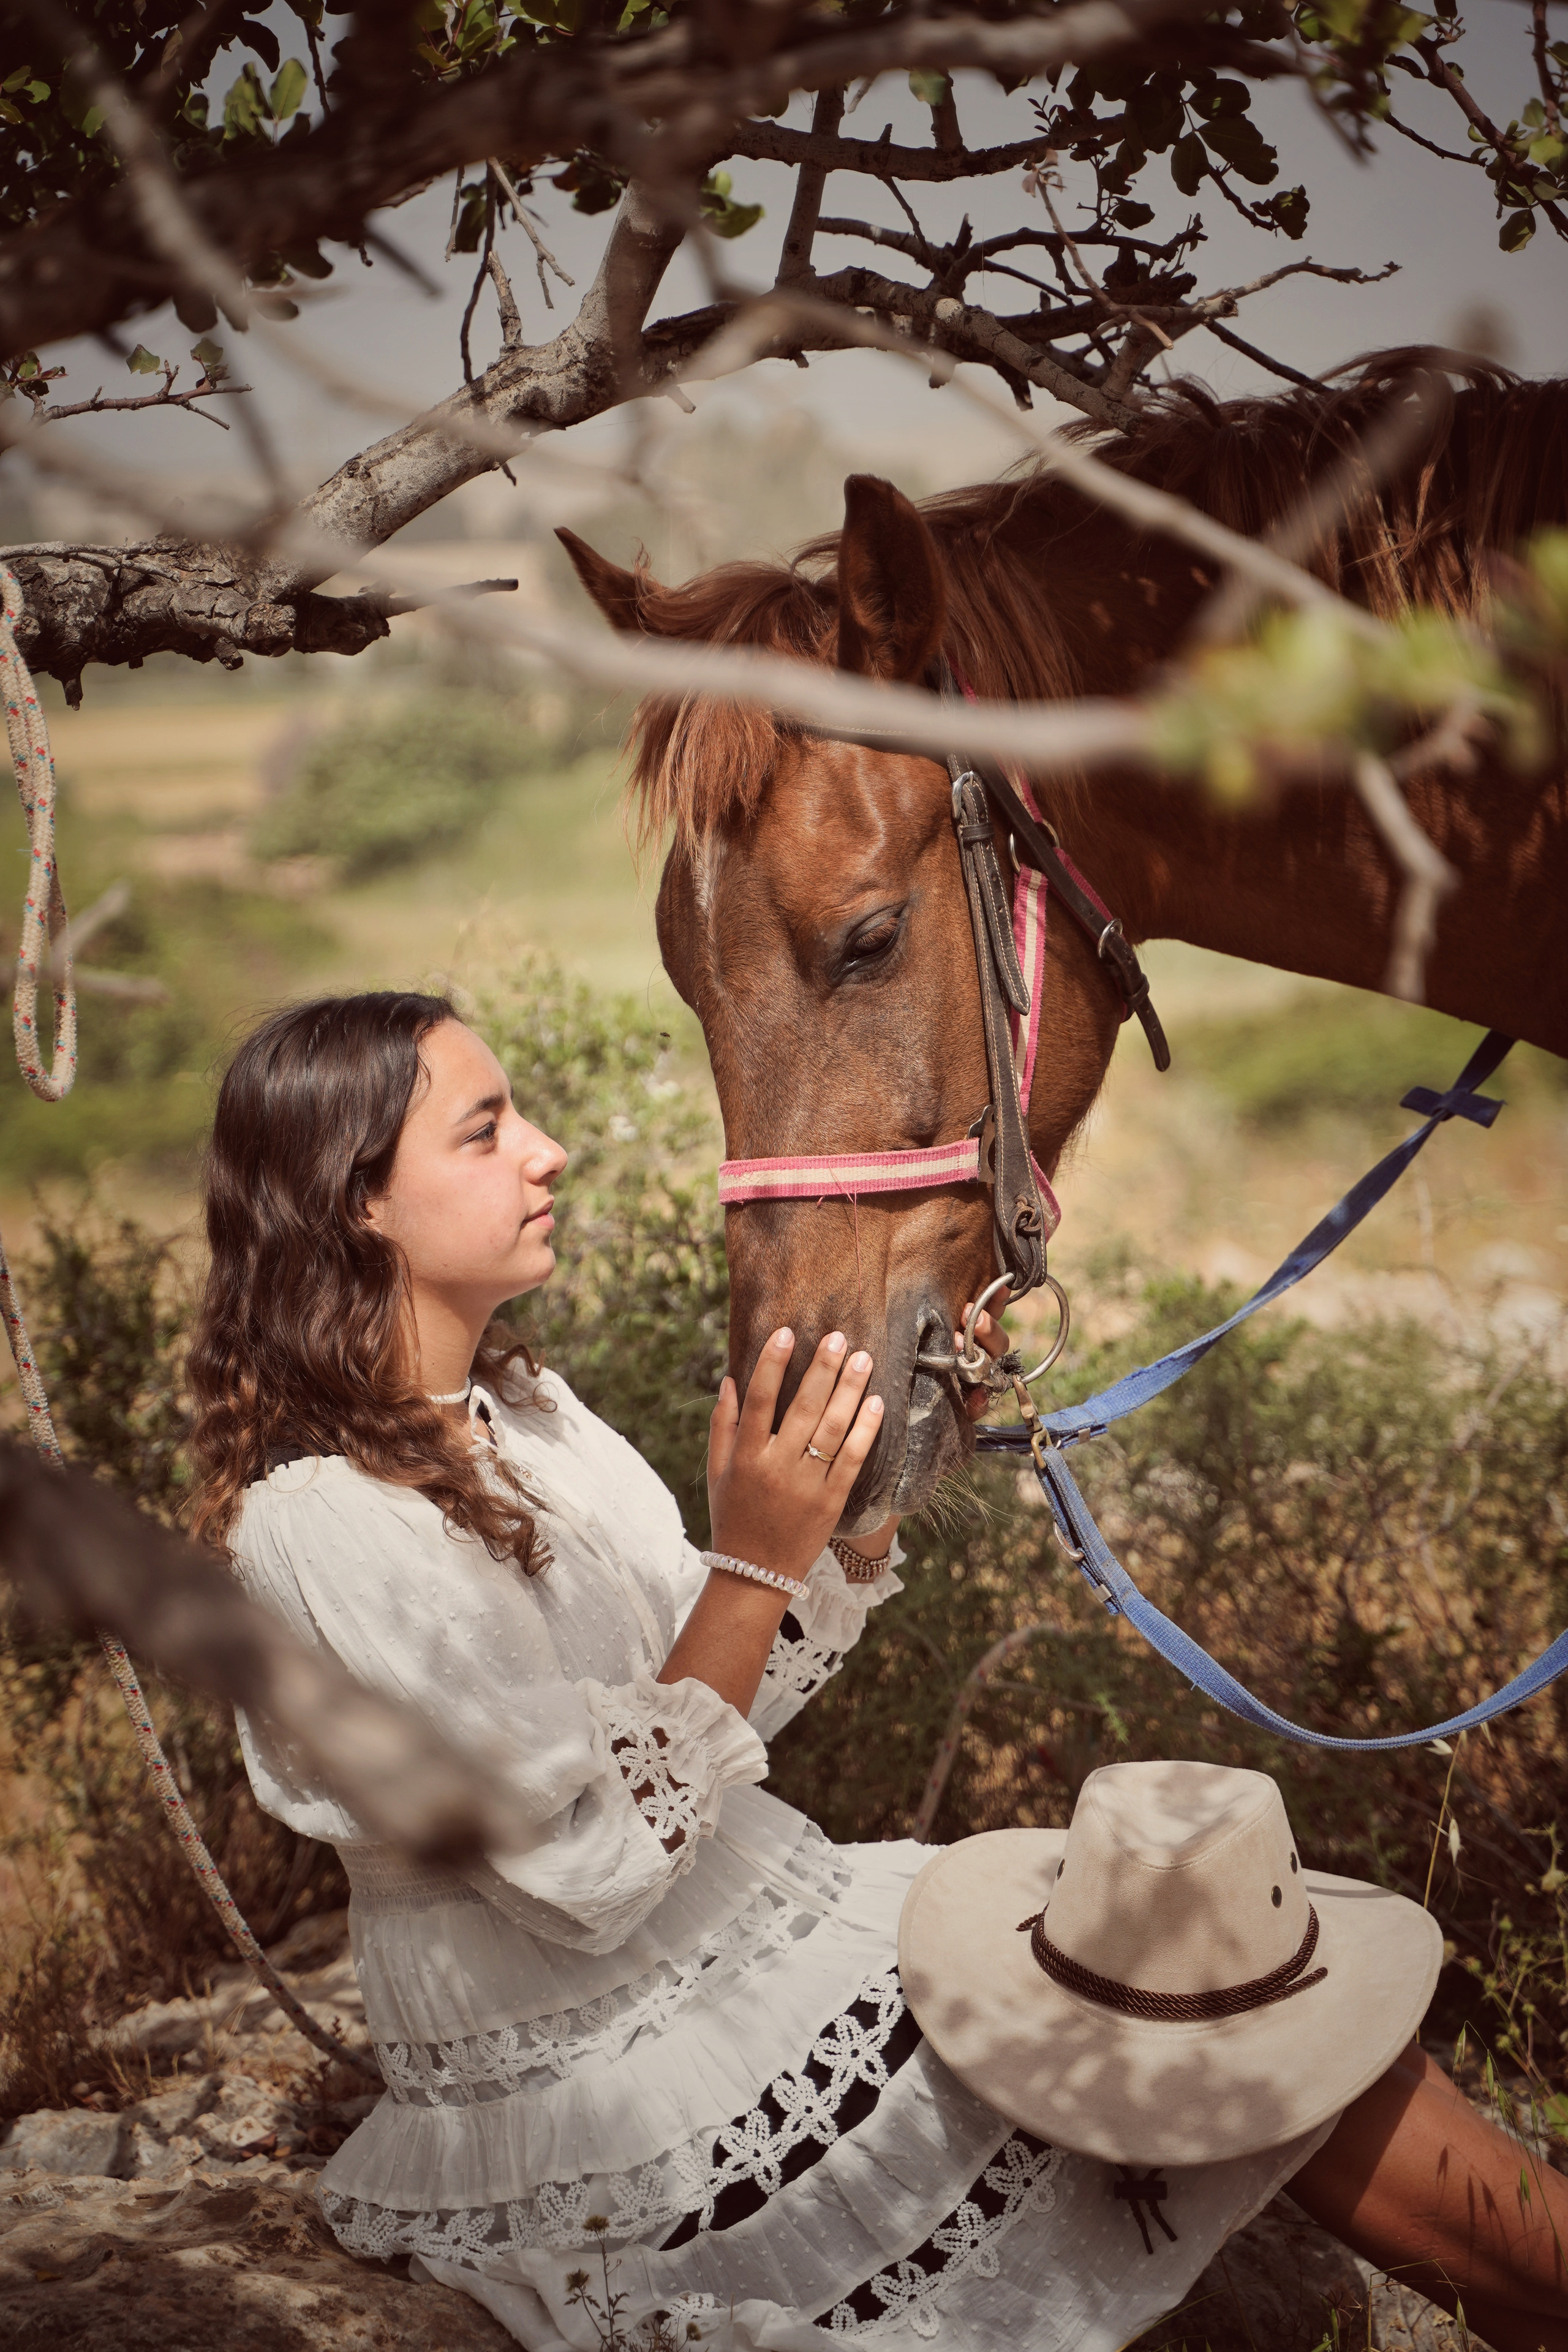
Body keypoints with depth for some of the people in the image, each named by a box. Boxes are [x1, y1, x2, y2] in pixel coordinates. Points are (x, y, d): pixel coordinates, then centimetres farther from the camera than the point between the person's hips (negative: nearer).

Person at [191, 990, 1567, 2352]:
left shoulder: (515, 1406, 5)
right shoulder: (319, 1525, -22)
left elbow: (717, 1701, 8)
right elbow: (592, 1871, -24)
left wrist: (866, 1495, -5)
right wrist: (756, 1560, -27)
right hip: (610, 2102, -8)